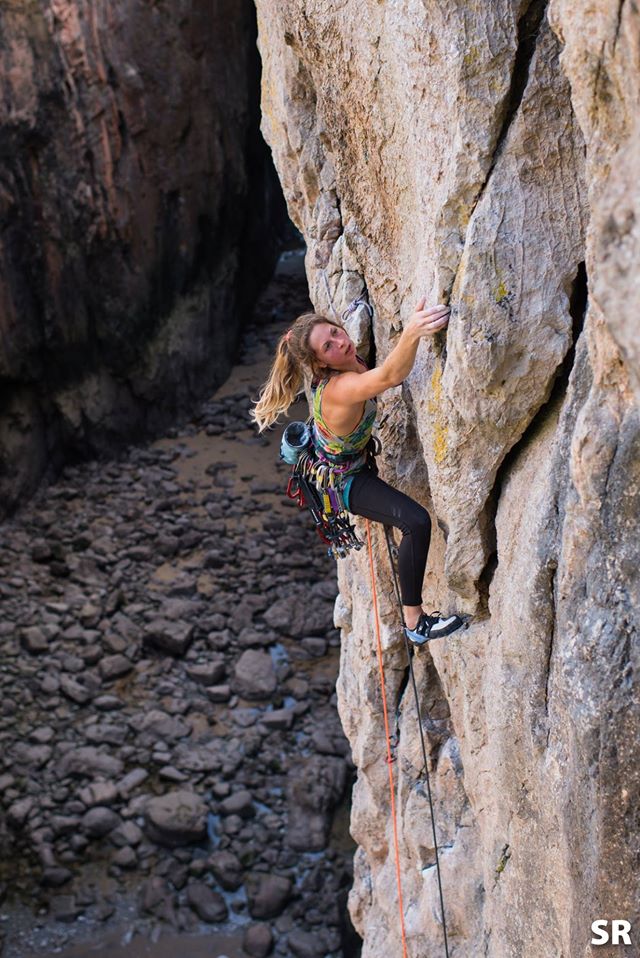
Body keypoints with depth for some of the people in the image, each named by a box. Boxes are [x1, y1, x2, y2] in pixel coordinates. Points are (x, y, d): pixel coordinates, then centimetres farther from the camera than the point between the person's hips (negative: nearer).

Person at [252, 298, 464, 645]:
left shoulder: (342, 368, -16)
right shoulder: (340, 389, -42)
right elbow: (390, 376, -65)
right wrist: (411, 333, -81)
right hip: (341, 482, -10)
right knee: (416, 522, -27)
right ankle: (415, 623, -17)